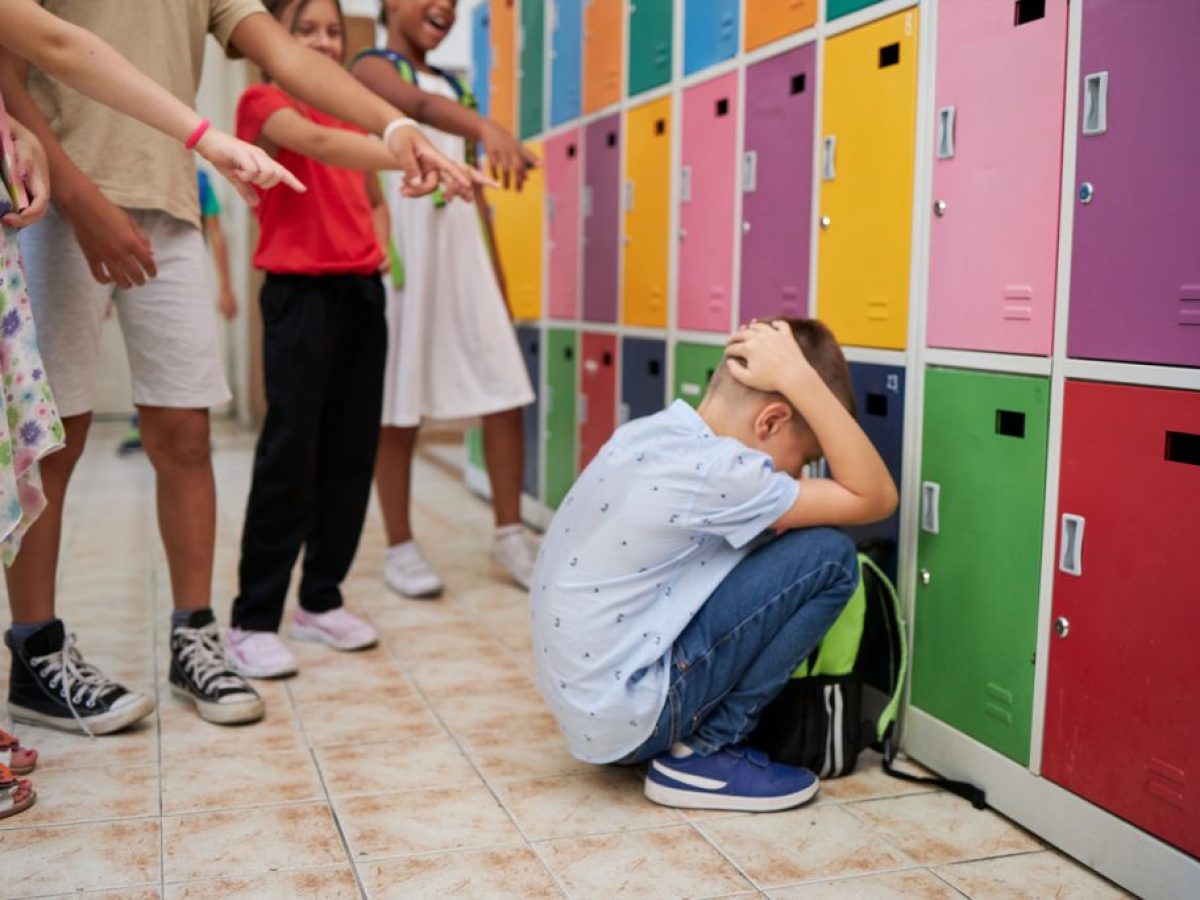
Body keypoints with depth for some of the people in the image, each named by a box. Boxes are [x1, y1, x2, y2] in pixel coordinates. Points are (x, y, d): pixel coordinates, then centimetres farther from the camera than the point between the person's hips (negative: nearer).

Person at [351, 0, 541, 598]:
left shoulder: (454, 86, 20)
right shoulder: (371, 68, -1)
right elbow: (420, 106, -26)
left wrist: (497, 272, 15)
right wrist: (490, 128, -46)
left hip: (462, 251, 6)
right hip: (401, 251, -6)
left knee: (505, 392, 0)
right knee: (399, 402, -1)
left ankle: (509, 534, 11)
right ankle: (401, 548, 9)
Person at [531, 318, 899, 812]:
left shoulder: (653, 433, 4)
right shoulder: (713, 472, -21)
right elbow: (876, 498, -17)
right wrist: (799, 378, -18)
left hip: (585, 697, 9)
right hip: (625, 718, -9)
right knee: (827, 557, -11)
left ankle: (691, 735, 14)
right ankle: (703, 753, -1)